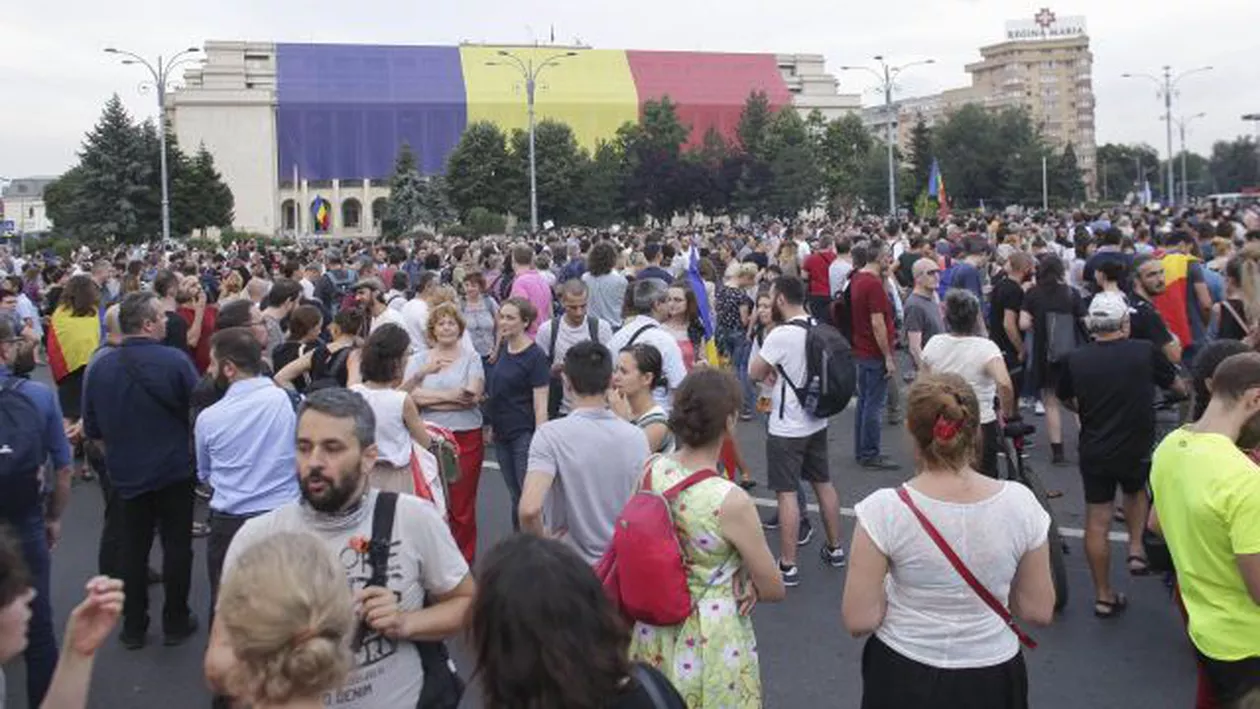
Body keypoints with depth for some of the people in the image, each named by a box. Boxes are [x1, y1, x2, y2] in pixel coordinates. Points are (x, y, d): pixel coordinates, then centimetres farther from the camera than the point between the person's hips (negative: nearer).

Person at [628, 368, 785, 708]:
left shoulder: (650, 471, -11)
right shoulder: (731, 501, -27)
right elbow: (774, 589, -12)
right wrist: (729, 587, 4)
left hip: (654, 632, 5)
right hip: (710, 640, -5)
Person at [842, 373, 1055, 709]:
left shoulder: (884, 510, -21)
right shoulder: (1019, 502, -14)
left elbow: (859, 620, -16)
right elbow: (1039, 612, -4)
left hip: (903, 680, -1)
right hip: (990, 680, 2)